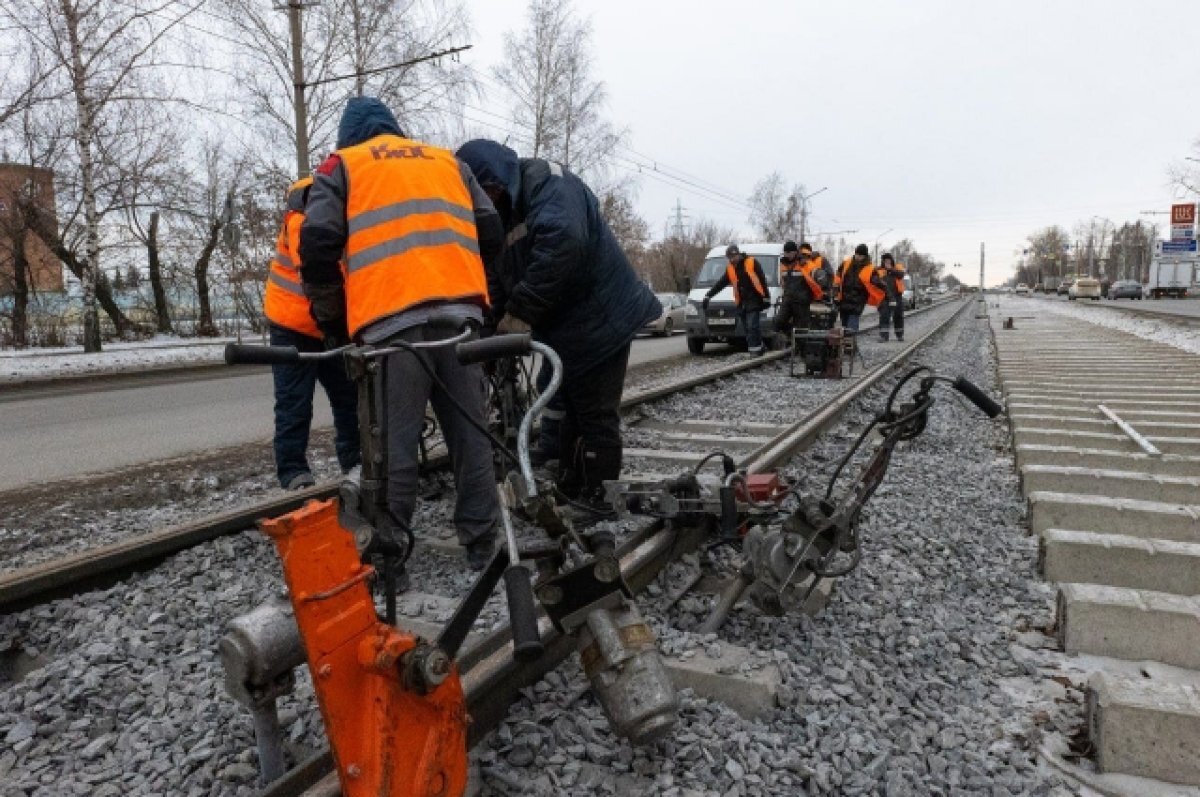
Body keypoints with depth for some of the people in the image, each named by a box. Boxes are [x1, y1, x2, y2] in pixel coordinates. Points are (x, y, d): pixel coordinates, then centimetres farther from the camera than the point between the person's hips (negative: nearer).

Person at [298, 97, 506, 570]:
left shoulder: (341, 165, 17)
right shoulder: (448, 161, 27)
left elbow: (318, 245, 3)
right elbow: (492, 235, 18)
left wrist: (331, 320, 13)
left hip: (392, 318, -3)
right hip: (461, 311, 3)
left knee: (394, 444, 0)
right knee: (470, 435, 7)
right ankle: (482, 546, 13)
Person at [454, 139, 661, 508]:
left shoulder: (547, 181, -17)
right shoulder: (498, 215, 12)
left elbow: (562, 241, -35)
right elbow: (496, 281, 10)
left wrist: (522, 309, -31)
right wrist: (500, 323, -6)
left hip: (599, 320, -9)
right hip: (564, 328, 9)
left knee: (596, 417, -4)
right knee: (569, 412, 15)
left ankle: (597, 504, 5)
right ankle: (568, 496, 26)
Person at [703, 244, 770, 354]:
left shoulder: (752, 263, -2)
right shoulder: (729, 269, 13)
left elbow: (762, 280, -4)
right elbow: (719, 284, 15)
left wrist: (766, 297, -7)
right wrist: (708, 296, 10)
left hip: (754, 301, -6)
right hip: (741, 303, 6)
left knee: (752, 327, -14)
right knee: (747, 329, 4)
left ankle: (755, 348, -14)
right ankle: (760, 348, 12)